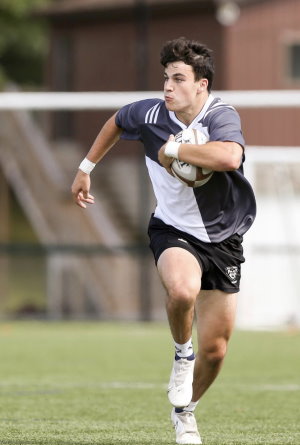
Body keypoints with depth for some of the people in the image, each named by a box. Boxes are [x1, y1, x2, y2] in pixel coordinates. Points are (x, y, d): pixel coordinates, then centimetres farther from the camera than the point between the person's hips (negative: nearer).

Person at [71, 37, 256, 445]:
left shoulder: (221, 116, -20)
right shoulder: (150, 114, -8)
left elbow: (229, 157, -44)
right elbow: (117, 122, 18)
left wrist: (173, 149, -33)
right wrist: (86, 168, 23)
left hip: (223, 239, 0)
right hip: (174, 231, 0)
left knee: (215, 350, 6)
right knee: (182, 289, -37)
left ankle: (185, 411, 35)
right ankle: (182, 354, -5)